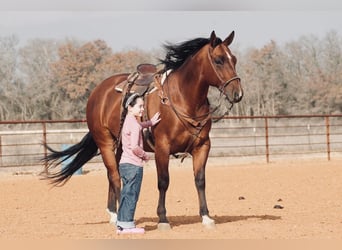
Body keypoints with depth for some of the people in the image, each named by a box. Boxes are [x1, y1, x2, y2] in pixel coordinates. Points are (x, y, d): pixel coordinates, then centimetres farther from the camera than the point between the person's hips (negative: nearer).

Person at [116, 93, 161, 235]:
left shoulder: (129, 121, 13)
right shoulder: (135, 125, -16)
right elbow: (135, 147, -24)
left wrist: (150, 123, 24)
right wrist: (144, 155, -9)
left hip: (124, 164, 9)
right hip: (134, 165, -9)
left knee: (126, 195, 14)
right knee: (131, 194, -4)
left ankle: (121, 223, 17)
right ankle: (127, 224, -2)